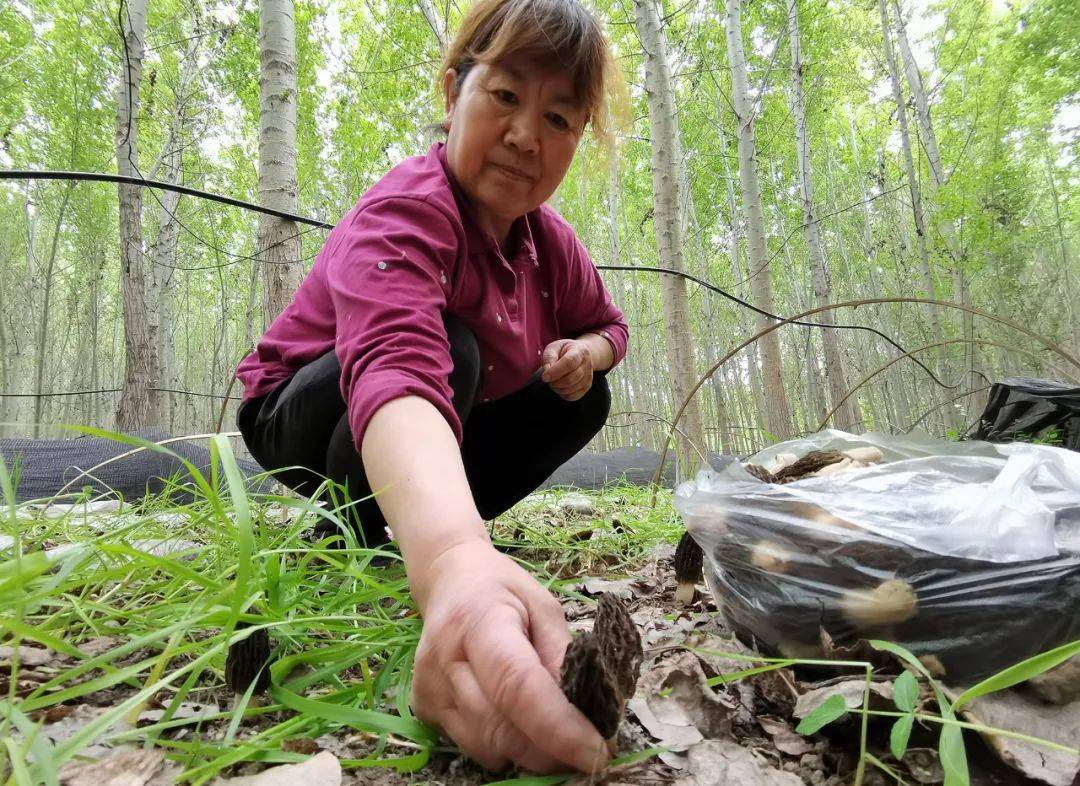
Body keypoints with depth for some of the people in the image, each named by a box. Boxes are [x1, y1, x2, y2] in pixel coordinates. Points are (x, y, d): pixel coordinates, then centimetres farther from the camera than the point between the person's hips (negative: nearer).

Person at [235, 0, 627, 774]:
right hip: (303, 415, -7)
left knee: (584, 398, -4)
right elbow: (399, 366, -52)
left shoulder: (550, 241, -9)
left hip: (441, 428, 7)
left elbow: (607, 324, 10)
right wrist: (452, 554, -71)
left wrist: (587, 352, -17)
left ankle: (400, 528, 1)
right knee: (446, 350, -34)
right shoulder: (403, 212, -31)